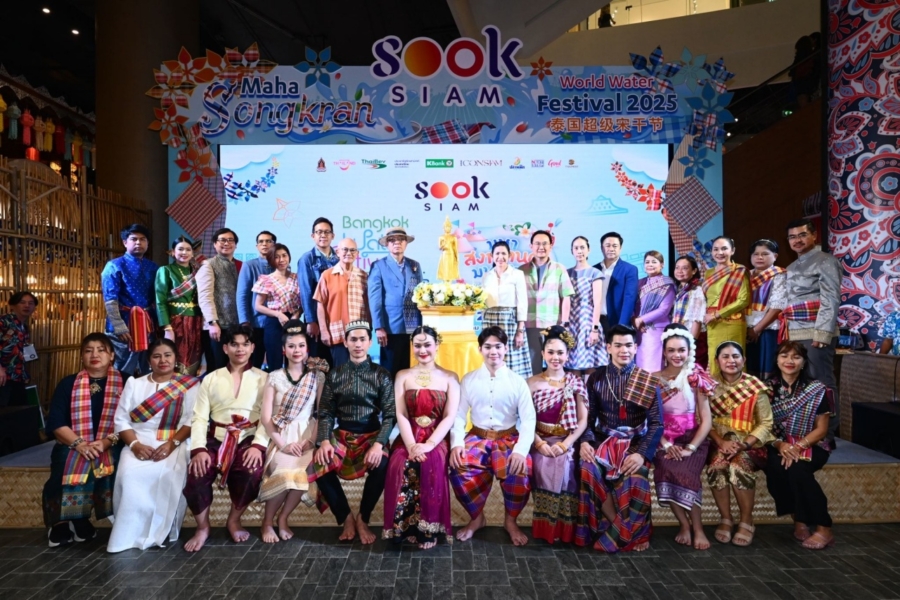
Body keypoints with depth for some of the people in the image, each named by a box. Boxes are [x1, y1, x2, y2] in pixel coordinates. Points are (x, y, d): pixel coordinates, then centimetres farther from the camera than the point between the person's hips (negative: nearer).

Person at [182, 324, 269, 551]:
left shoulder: (263, 379, 8)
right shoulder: (211, 379, 13)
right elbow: (199, 417, 4)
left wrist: (258, 445, -21)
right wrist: (199, 449, -14)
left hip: (248, 439, -2)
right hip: (216, 439, 2)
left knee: (252, 473, -31)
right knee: (196, 475, -26)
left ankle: (234, 520, -1)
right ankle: (203, 526, 3)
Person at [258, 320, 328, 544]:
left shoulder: (318, 376, 8)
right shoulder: (274, 377, 6)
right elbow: (265, 416, -1)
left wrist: (312, 440, -12)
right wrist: (282, 444, -13)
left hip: (306, 436, 1)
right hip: (281, 437, 0)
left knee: (301, 474, -29)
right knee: (283, 473, -30)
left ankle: (283, 518, -1)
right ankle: (268, 521, -3)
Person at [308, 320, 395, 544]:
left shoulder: (381, 375, 1)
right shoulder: (335, 375, 8)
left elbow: (390, 414, -6)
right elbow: (325, 413, 4)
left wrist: (379, 443, -23)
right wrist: (324, 440, -16)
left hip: (371, 435, -2)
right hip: (342, 435, 2)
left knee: (381, 465, -32)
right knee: (319, 464, -26)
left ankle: (363, 519, -6)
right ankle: (346, 517, -4)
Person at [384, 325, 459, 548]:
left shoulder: (449, 377, 7)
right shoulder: (403, 376, 11)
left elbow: (450, 417, -3)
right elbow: (401, 415, 1)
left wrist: (429, 444, -17)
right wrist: (411, 445, -16)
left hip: (436, 439, -1)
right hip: (408, 438, 1)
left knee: (432, 465, -33)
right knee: (400, 466, -31)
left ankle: (428, 529, -19)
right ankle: (403, 526, -15)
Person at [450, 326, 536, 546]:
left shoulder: (517, 381, 0)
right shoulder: (469, 380, 5)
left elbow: (528, 419, -6)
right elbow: (459, 415, 1)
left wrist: (521, 450, -22)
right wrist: (456, 443, -18)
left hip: (508, 438, -1)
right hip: (477, 437, 1)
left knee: (521, 473, -30)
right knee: (459, 470, -28)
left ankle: (510, 520, 3)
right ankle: (476, 517, 3)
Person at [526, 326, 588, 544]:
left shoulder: (576, 381, 5)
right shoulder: (533, 383, 5)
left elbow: (583, 420, 1)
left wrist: (565, 444, -12)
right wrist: (540, 444, -14)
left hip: (568, 442, 0)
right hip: (541, 441, 0)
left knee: (565, 468, -27)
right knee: (544, 468, -27)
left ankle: (564, 530, -9)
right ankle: (546, 529, -10)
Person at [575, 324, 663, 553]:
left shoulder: (649, 382, 1)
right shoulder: (596, 378, 6)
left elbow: (656, 424, -5)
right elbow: (588, 416, 2)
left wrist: (642, 453, -21)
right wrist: (585, 441, -18)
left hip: (635, 442, -1)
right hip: (603, 439, 1)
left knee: (635, 479, -32)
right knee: (589, 469, -31)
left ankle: (632, 534, -3)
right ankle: (620, 527, -9)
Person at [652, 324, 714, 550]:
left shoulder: (695, 378, 1)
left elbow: (706, 420, -2)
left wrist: (691, 447, -15)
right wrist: (666, 445, -15)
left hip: (692, 439, -1)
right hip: (664, 441, 1)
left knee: (685, 473, -29)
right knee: (667, 472, -27)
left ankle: (697, 528, -8)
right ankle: (684, 524, -5)